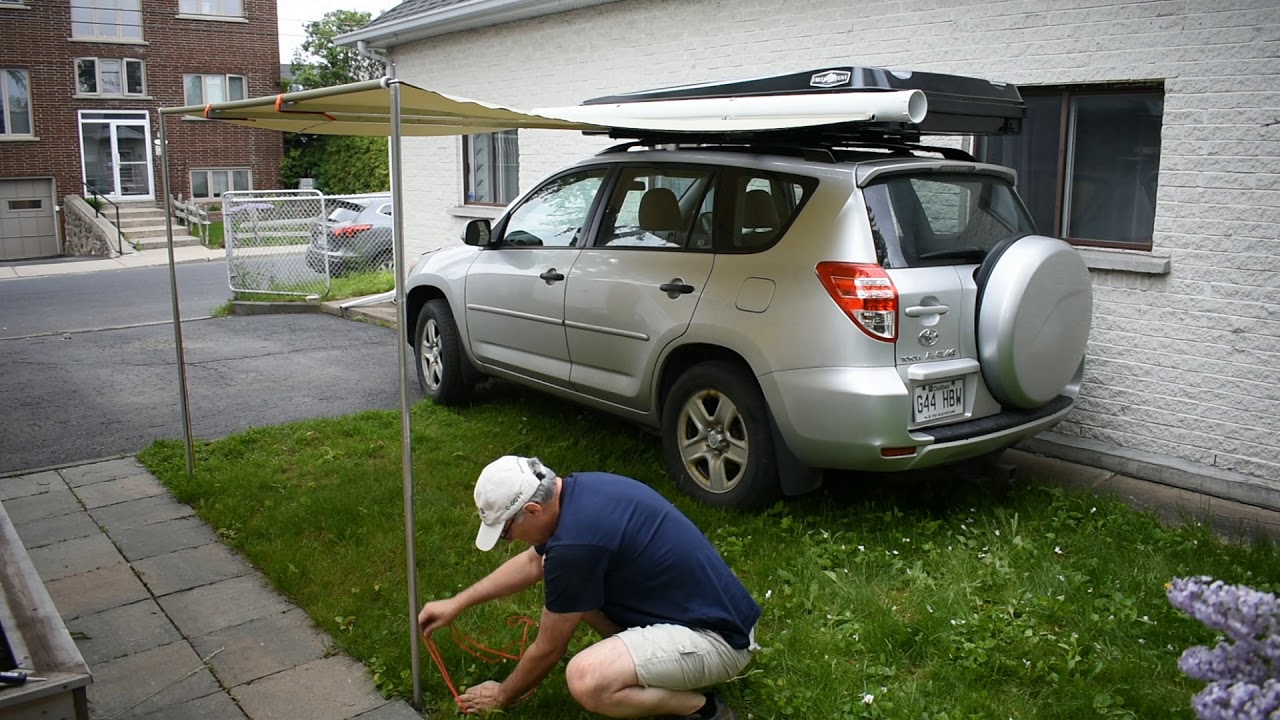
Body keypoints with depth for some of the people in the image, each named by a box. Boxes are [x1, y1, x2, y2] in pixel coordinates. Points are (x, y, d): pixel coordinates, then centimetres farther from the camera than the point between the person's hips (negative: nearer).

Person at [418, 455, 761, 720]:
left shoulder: (575, 542, -27)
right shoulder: (577, 489, 0)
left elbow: (549, 649, -12)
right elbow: (533, 562, 20)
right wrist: (457, 603, 22)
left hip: (715, 635, -9)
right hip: (697, 606, 9)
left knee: (585, 680, -30)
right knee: (559, 574, 9)